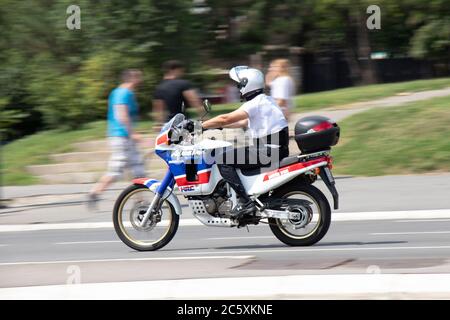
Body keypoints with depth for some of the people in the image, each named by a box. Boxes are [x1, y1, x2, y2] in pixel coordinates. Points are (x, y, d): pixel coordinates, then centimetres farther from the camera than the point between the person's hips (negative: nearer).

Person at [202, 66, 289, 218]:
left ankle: (246, 202, -19)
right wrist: (219, 126, 27)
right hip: (276, 149, 10)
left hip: (268, 152, -10)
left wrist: (200, 126, -8)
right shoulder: (266, 100, 17)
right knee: (231, 154, 27)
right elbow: (245, 122, 27)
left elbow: (226, 118, -17)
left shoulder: (256, 103, -14)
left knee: (223, 160, -12)